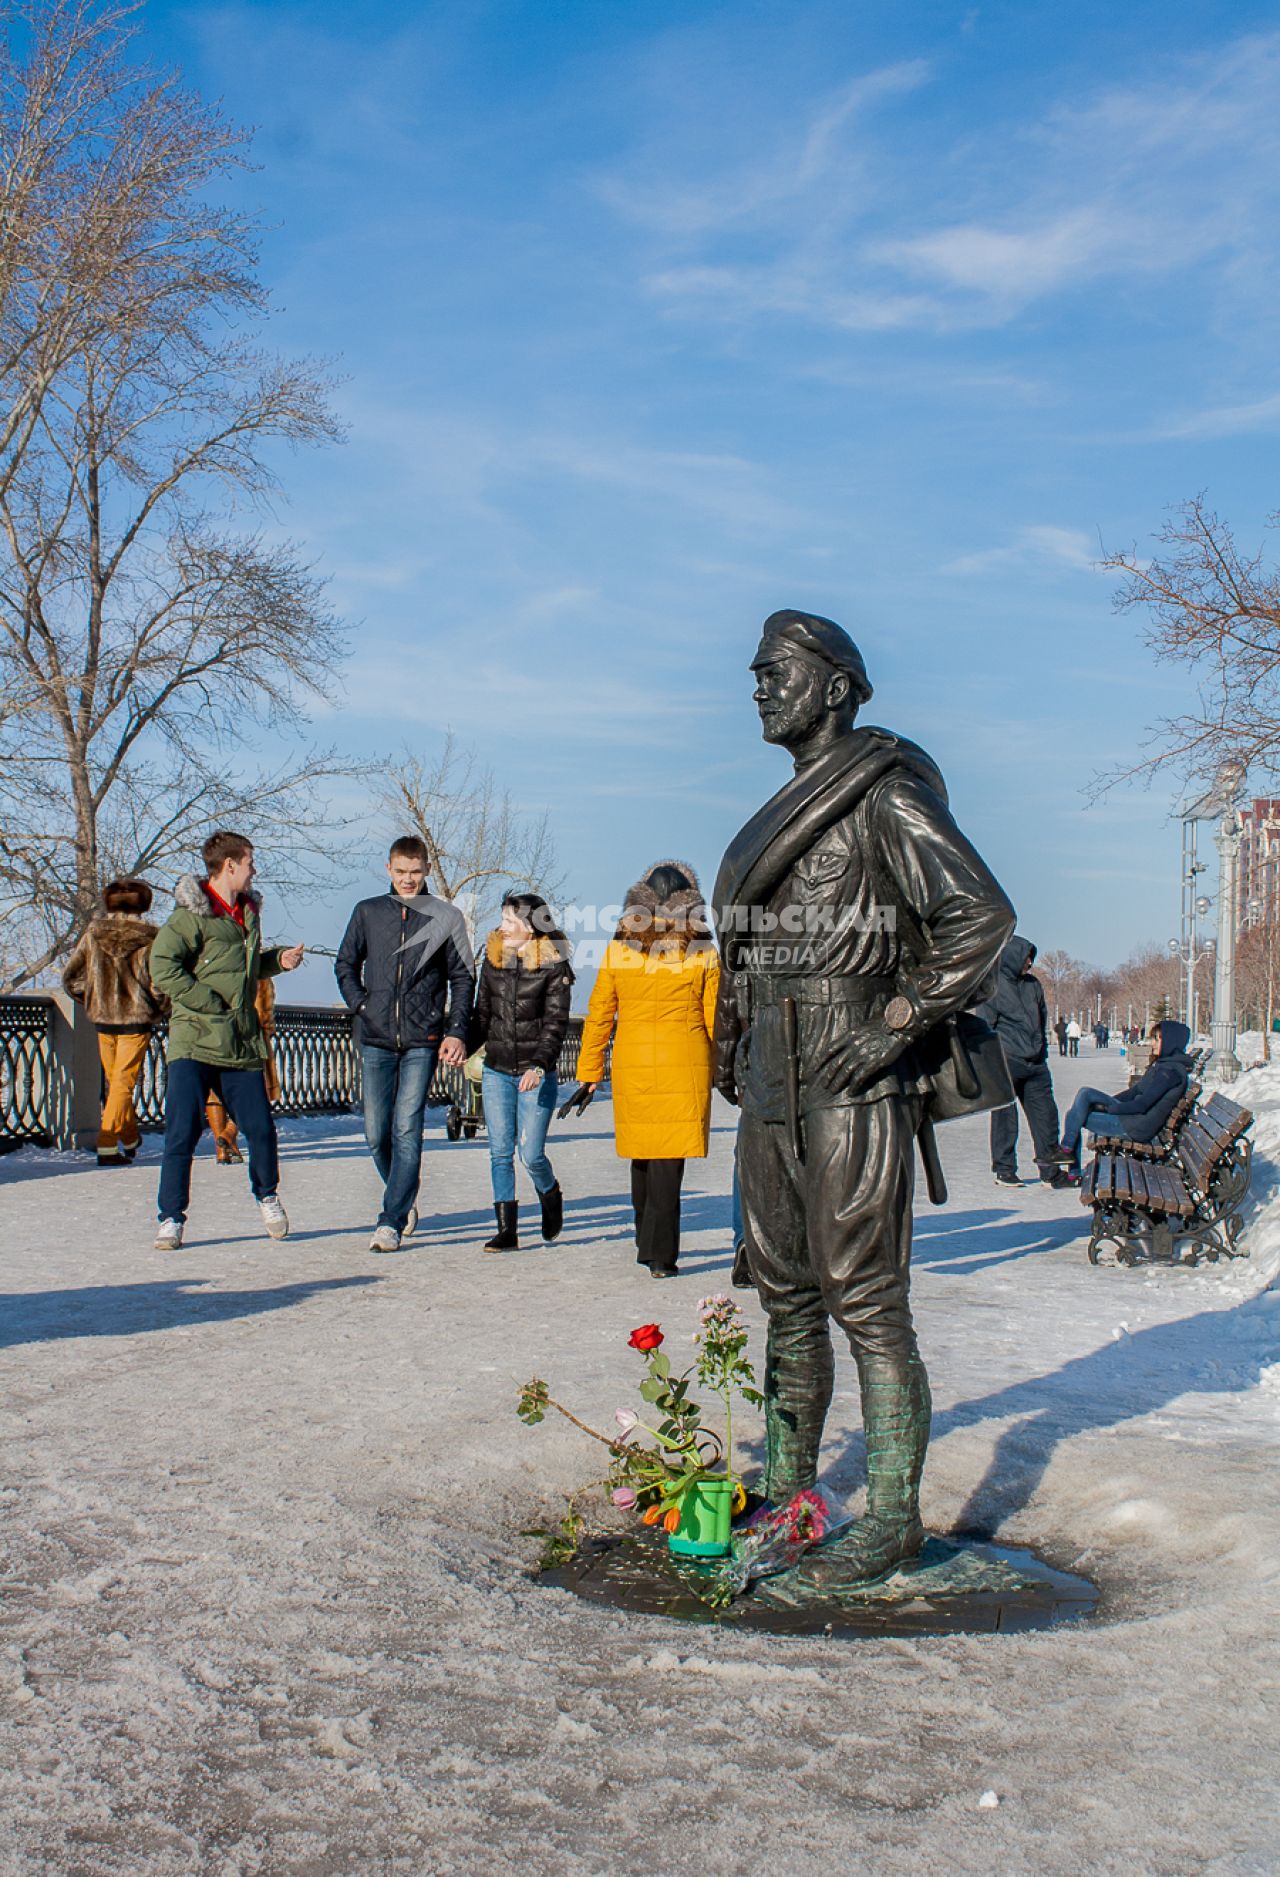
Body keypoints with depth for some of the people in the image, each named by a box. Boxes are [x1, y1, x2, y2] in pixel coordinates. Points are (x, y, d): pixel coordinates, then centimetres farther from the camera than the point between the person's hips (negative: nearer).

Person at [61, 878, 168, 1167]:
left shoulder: (93, 934, 0)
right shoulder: (148, 939, -10)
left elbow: (69, 976, 3)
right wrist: (158, 1010, 5)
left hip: (103, 1018, 3)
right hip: (136, 1019, -3)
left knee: (113, 1080, 18)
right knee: (124, 1081, 0)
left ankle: (130, 1138, 30)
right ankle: (107, 1144, -10)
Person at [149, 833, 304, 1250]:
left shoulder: (249, 911, 16)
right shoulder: (192, 914, -9)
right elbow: (162, 966, -18)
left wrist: (278, 958, 10)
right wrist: (210, 1003, -17)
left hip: (243, 1043, 6)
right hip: (194, 1043, -6)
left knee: (261, 1129, 5)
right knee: (182, 1131, -8)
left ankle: (267, 1196, 30)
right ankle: (171, 1217, 4)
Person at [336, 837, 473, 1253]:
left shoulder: (447, 917, 5)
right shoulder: (368, 912, 10)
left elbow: (463, 978, 6)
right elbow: (346, 965, 17)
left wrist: (456, 1031, -3)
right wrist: (361, 1005, 2)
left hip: (422, 1040, -3)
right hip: (376, 1039, 3)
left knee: (407, 1131, -9)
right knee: (376, 1134, 5)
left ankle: (391, 1221, -7)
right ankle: (404, 1201, 27)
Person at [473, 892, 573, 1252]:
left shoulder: (554, 966, -6)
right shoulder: (492, 959, 7)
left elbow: (555, 1023, -9)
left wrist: (539, 1065, -20)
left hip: (536, 1073, -4)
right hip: (497, 1071, 4)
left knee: (531, 1154, -5)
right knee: (500, 1152, 1)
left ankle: (551, 1196, 27)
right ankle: (506, 1230, 7)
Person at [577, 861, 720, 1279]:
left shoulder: (619, 948, 3)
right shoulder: (702, 952, -1)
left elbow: (599, 1015, 6)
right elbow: (716, 1020, 1)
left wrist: (589, 1072, 12)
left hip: (632, 1063, 2)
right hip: (685, 1064, -2)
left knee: (643, 1154, 15)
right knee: (669, 1160, -2)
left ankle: (647, 1243, 28)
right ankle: (660, 1255, -5)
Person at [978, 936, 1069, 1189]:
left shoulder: (1033, 984, 14)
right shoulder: (993, 985, -4)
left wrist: (1042, 1052, 17)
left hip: (1035, 1064, 6)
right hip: (1005, 1063, -6)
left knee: (1046, 1115, 3)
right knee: (1004, 1118, 1)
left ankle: (1050, 1170, 9)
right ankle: (1004, 1170, 11)